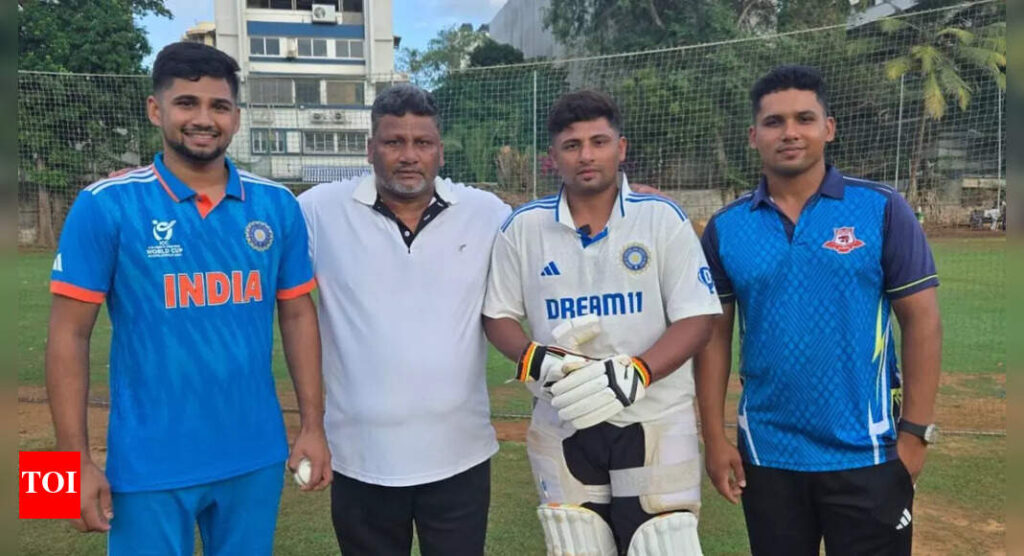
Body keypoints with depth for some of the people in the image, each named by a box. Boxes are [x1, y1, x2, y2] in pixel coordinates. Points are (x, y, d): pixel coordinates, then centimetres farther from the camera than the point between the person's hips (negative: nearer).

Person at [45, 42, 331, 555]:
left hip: (257, 458, 3)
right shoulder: (105, 206, -8)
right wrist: (77, 459, -9)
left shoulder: (277, 205, 0)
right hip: (149, 467, -3)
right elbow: (69, 334, -6)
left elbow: (297, 315, 6)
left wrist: (313, 425, 3)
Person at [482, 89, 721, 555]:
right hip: (562, 427, 2)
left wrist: (633, 375, -22)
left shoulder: (662, 219, -4)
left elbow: (697, 318, -7)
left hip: (653, 424, -2)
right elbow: (498, 315, 8)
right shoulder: (523, 227, 2)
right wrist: (534, 361, -13)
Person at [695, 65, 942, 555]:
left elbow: (921, 321, -4)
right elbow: (713, 334, 2)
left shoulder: (881, 209, -5)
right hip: (767, 456, 2)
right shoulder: (725, 228, 0)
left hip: (867, 454, -2)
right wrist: (714, 438, -1)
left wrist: (915, 433, -8)